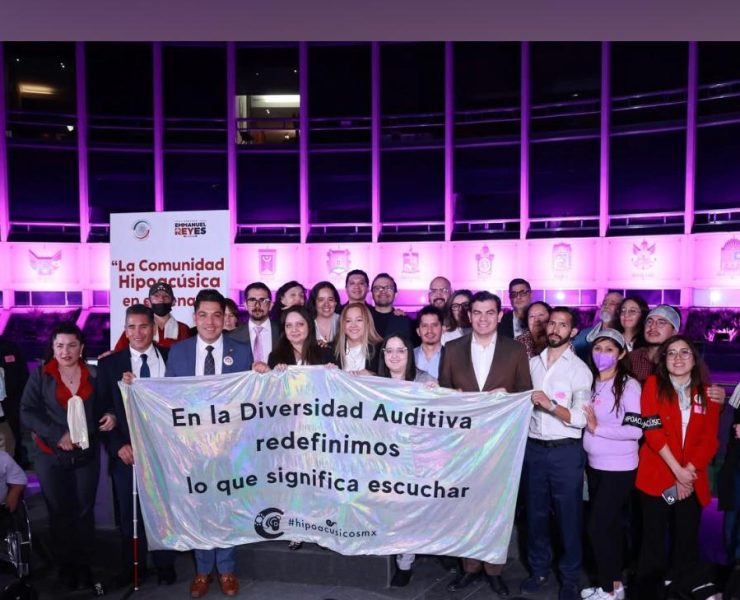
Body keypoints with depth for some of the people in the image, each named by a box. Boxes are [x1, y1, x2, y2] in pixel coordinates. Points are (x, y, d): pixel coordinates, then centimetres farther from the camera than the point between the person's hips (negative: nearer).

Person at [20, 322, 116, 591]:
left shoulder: (93, 374, -2)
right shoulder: (40, 375, -4)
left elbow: (102, 406, 7)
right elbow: (27, 412, -8)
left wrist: (109, 416, -15)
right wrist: (58, 435, -18)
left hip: (87, 454, 1)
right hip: (51, 456, 0)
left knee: (84, 510, 9)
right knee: (59, 512, 10)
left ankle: (84, 564, 24)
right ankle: (65, 565, 27)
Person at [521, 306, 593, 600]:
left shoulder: (580, 369, -6)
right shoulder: (532, 363, 7)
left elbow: (580, 419, -14)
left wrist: (550, 404, -26)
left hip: (566, 452, -3)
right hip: (533, 449, 4)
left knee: (568, 515, 8)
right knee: (535, 512, 14)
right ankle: (538, 569, 32)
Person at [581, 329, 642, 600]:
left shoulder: (628, 385, -13)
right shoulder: (589, 382, 5)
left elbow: (635, 430, -20)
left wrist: (597, 428, -19)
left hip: (619, 468, -6)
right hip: (594, 465, 6)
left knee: (596, 527, -3)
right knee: (610, 526, 17)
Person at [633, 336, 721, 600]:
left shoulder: (706, 392, 8)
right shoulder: (654, 384, -1)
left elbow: (710, 439, 3)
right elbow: (653, 430, -8)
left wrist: (689, 471, -10)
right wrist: (677, 470, -13)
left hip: (693, 482, 3)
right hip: (657, 477, -3)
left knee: (687, 544, 8)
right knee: (654, 543, 3)